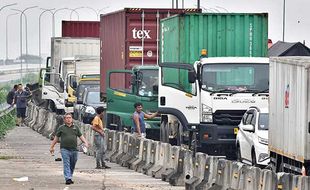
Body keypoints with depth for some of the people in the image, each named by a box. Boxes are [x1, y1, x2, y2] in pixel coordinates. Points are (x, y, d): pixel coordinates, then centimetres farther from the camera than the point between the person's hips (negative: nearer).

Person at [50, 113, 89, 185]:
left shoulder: (75, 128, 13)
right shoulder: (61, 128, 7)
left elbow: (81, 136, 14)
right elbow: (56, 138, 12)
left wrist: (85, 142, -4)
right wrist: (52, 147, 12)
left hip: (74, 149, 3)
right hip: (65, 149, -3)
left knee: (72, 165, 10)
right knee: (66, 165, -12)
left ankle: (70, 177, 24)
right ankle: (68, 179, -18)